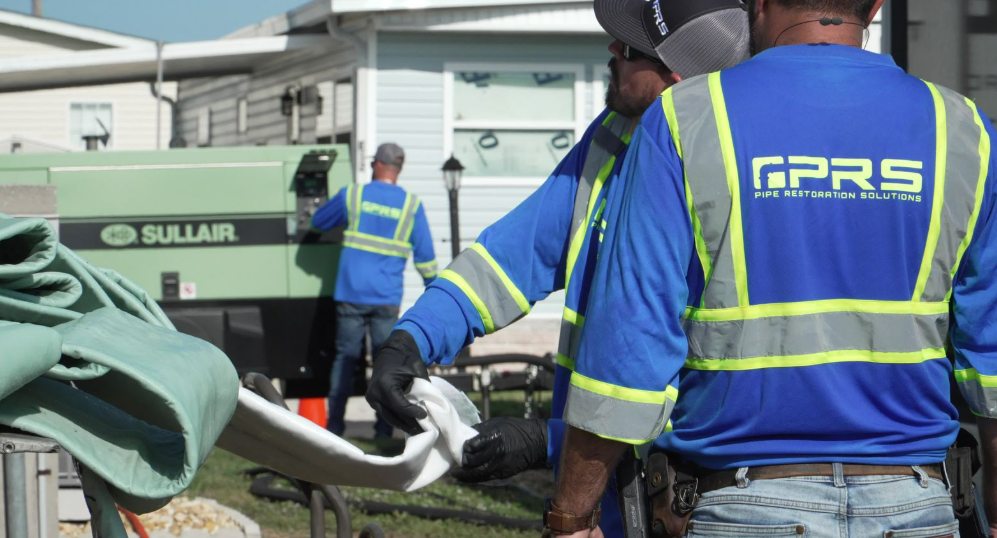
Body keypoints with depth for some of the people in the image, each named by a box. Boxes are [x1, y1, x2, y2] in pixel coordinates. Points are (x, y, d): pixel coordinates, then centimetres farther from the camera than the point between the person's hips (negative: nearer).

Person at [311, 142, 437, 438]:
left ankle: (334, 426, 5)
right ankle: (384, 429, 2)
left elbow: (318, 221, 16)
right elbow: (425, 256, 4)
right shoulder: (411, 206, 2)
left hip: (351, 294, 0)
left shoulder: (352, 196, 0)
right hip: (387, 299, 0)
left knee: (345, 358, 5)